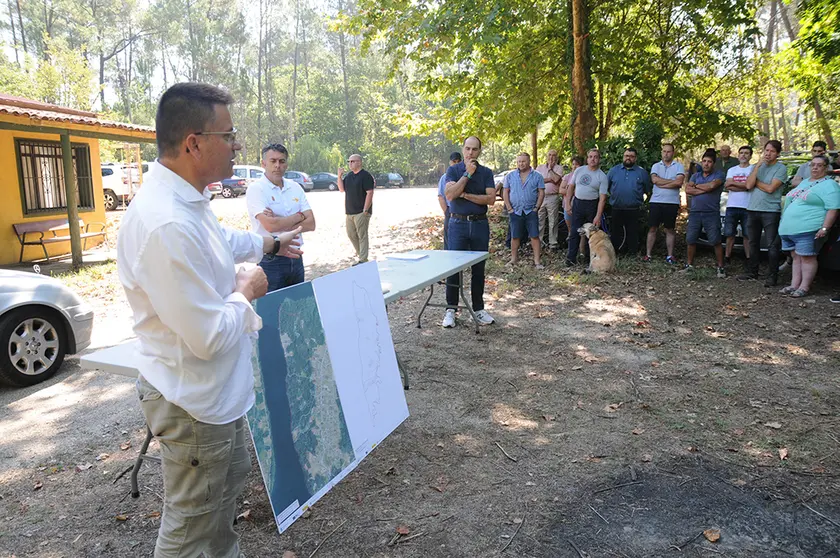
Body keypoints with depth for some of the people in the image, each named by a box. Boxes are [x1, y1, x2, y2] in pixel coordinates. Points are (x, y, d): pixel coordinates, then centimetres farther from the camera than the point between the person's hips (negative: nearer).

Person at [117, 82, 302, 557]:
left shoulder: (188, 200, 2)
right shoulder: (167, 226, -32)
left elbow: (223, 241, 25)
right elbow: (209, 336, -31)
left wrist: (270, 244, 40)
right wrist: (246, 292, -13)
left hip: (217, 389, 10)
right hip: (193, 402, -10)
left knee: (231, 478, 29)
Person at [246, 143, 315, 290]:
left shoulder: (295, 187, 6)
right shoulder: (256, 188, -9)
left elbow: (311, 224, -2)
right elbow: (270, 225, -22)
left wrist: (280, 223, -15)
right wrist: (299, 216, -8)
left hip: (296, 258, 5)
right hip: (271, 261, -5)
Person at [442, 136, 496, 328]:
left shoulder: (486, 173, 7)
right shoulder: (453, 170, 2)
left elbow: (491, 198, -6)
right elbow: (450, 195, -14)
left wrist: (466, 195, -10)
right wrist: (467, 174, -14)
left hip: (480, 224, 2)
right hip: (458, 223, -2)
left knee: (478, 268, 8)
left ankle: (478, 308, 18)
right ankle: (450, 309, 6)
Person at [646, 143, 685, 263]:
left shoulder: (679, 166, 5)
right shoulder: (656, 166, 9)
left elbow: (679, 182, -12)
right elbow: (654, 179, -10)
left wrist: (661, 184, -10)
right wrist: (673, 181, -9)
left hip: (672, 203, -1)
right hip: (656, 202, 1)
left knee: (670, 230, 6)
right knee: (652, 228, 2)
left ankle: (670, 255, 12)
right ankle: (648, 254, 7)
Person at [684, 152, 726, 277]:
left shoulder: (718, 175, 2)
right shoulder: (696, 175, 14)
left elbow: (712, 185, -18)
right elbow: (687, 189, -1)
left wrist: (696, 186, -2)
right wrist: (704, 190, -10)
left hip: (712, 214, -4)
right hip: (695, 213, 4)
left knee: (716, 242, -4)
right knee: (690, 240, 6)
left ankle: (720, 267, 4)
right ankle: (689, 265, 18)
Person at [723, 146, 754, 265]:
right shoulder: (731, 170, 16)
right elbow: (727, 187, 1)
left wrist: (733, 183, -5)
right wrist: (743, 186, -8)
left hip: (747, 207, -3)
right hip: (731, 206, 3)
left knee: (747, 236, 0)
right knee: (729, 234, 7)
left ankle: (748, 259, 6)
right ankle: (727, 258, 15)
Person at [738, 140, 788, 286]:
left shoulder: (781, 168, -2)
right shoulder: (757, 166, 13)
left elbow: (770, 188, -13)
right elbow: (749, 185, -3)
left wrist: (755, 182, 0)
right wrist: (758, 165, -5)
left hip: (771, 211, -5)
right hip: (752, 209, 5)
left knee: (772, 246, -4)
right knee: (753, 243, 12)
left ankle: (772, 276, 0)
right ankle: (752, 272, 22)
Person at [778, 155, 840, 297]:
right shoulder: (804, 182, 21)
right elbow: (790, 201, 27)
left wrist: (824, 228, -22)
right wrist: (784, 224, 22)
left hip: (808, 230, -8)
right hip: (790, 228, 8)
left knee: (807, 258, -5)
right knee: (797, 257, 11)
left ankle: (804, 288, -1)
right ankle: (794, 285, 15)